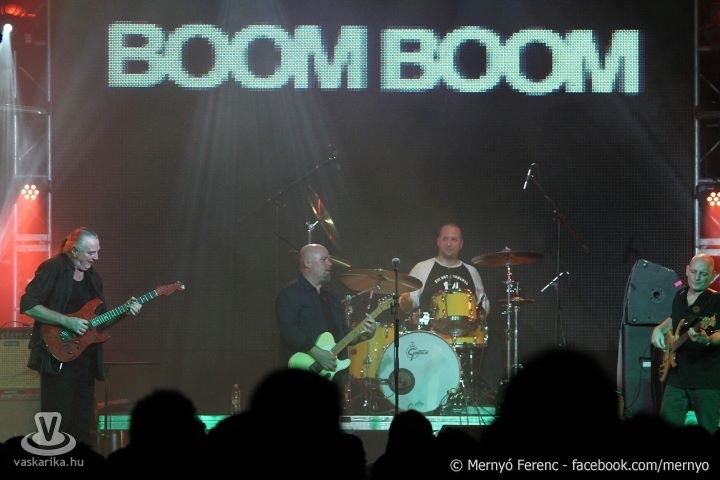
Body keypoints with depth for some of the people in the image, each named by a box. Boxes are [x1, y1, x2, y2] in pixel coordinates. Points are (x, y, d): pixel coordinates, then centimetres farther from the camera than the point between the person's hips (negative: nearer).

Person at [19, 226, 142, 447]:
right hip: (58, 356, -7)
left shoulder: (93, 277, 15)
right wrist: (67, 321, -20)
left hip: (86, 360, 7)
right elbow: (28, 305, -16)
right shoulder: (53, 269, -8)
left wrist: (124, 312, 2)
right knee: (57, 424, -8)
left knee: (84, 425, 8)